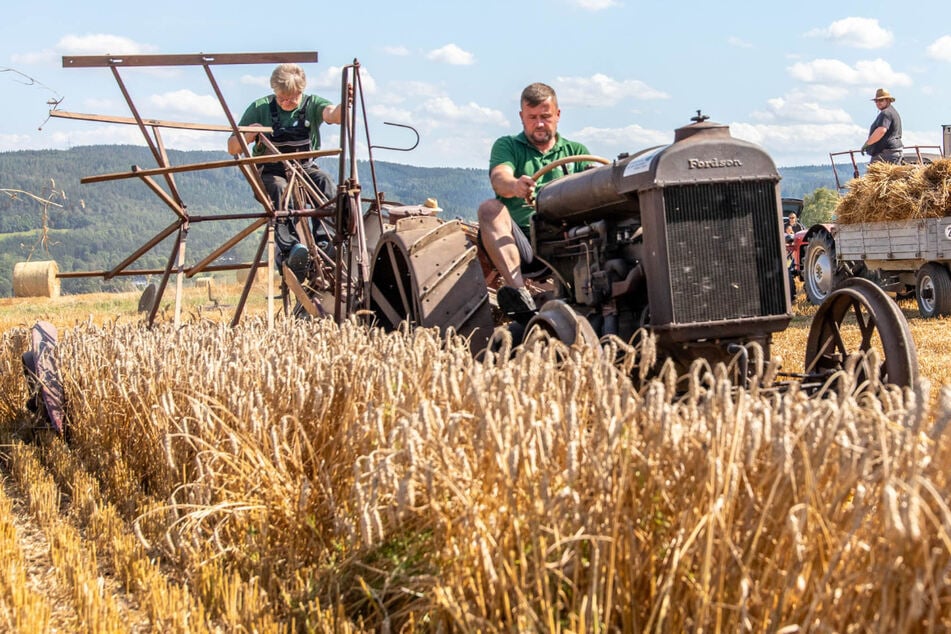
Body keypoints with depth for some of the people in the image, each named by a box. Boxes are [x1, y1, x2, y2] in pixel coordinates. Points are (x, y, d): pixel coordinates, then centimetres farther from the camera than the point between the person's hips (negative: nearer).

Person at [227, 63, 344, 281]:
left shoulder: (311, 104, 3)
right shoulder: (260, 108, 2)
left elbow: (333, 114, -21)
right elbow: (232, 148, 3)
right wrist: (247, 136, -20)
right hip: (271, 171, -1)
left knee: (325, 182, -31)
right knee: (279, 188, -36)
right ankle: (288, 248, -54)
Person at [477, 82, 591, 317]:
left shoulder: (576, 151, 23)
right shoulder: (507, 146, 16)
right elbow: (499, 179, -7)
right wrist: (515, 186, -33)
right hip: (519, 244, -1)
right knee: (490, 208, -29)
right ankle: (518, 292, -45)